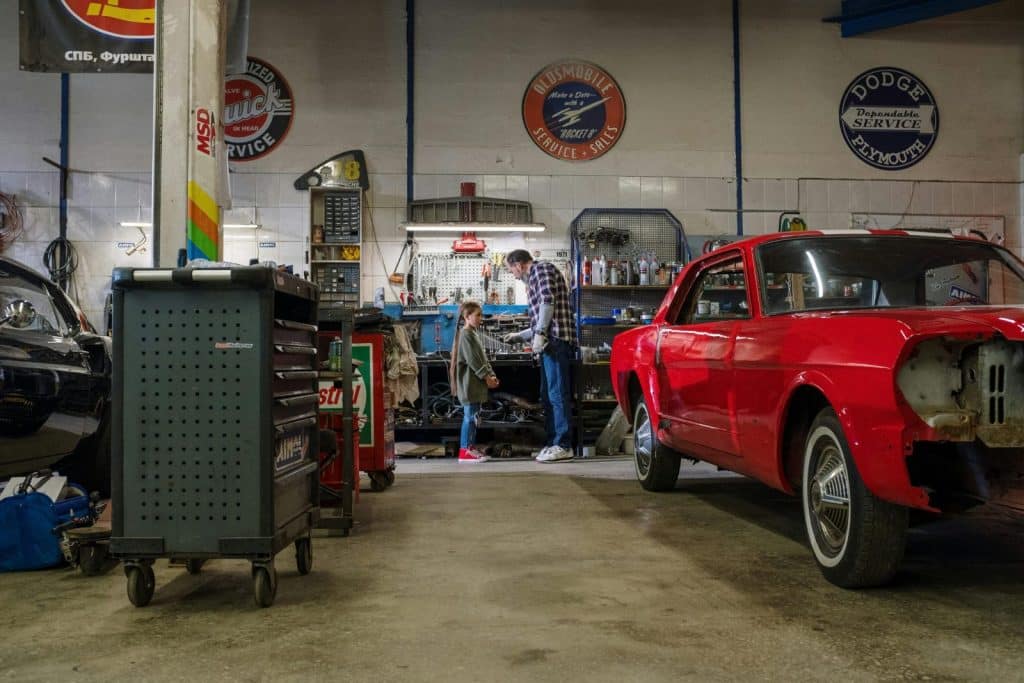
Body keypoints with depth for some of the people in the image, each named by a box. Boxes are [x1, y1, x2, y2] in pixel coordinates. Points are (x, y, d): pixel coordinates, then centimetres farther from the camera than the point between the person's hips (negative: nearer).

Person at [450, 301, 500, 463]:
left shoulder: (474, 333, 19)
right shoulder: (465, 334, -12)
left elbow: (483, 357, 19)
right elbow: (472, 360, -18)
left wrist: (491, 375, 8)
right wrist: (486, 376, -17)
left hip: (477, 382, 10)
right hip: (469, 381, -10)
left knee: (474, 416, 11)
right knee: (470, 416, -9)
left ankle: (471, 448, 16)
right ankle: (465, 451, -6)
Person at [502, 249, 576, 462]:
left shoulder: (542, 268, 1)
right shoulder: (534, 279, 28)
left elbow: (548, 301, -16)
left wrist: (539, 333, -18)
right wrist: (519, 335, 38)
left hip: (555, 340, -10)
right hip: (550, 341, 10)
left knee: (557, 394, -10)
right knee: (548, 394, 10)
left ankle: (564, 446, -10)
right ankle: (553, 442, 14)